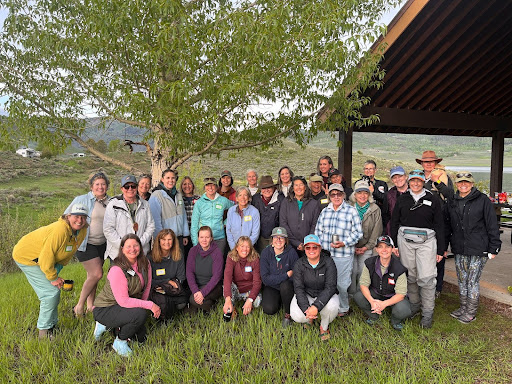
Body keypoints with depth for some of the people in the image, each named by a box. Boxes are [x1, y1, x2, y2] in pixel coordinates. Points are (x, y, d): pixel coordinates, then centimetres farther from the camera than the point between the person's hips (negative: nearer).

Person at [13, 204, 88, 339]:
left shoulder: (82, 232, -10)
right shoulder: (60, 230, -36)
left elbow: (67, 254, 4)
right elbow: (46, 257, -31)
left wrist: (56, 272, -2)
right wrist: (53, 277, -20)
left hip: (43, 258, 9)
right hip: (26, 257, -9)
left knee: (55, 291, 13)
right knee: (51, 293, -12)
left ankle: (52, 325, 30)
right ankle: (44, 332, 2)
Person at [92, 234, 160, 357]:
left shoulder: (145, 264, -6)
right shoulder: (117, 270, -28)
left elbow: (147, 288, 3)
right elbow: (123, 301, -29)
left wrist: (142, 304, -9)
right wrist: (150, 305, -28)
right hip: (104, 309, -7)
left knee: (140, 337, 6)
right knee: (140, 314, -30)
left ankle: (110, 326, 22)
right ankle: (119, 342, -5)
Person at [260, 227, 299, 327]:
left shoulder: (291, 252, -11)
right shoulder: (266, 253, -9)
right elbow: (265, 278, -13)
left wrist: (275, 279, -18)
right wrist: (286, 275, -19)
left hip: (287, 286, 0)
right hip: (271, 287, 1)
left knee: (285, 285, -33)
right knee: (269, 309, -22)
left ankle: (288, 314, -9)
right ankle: (278, 301, 14)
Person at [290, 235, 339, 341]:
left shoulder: (328, 262, -15)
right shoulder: (299, 264, -11)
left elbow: (330, 287, -21)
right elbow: (298, 288, -14)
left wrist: (316, 306, -34)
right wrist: (306, 308, -31)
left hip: (324, 295, 0)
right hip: (305, 295, 1)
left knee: (332, 306, -34)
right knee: (296, 316, -27)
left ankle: (324, 327, 1)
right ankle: (309, 320, 13)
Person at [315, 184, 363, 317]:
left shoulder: (351, 211, -2)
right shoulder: (325, 211, 11)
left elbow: (358, 232, -5)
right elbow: (318, 230, 15)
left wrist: (344, 243, -16)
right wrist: (320, 246, 4)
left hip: (344, 254, -4)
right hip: (325, 254, 4)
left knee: (343, 284, 3)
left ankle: (343, 308, 24)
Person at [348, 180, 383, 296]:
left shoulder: (375, 209, 0)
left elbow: (376, 231, 0)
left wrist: (367, 247, -5)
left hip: (367, 248, 0)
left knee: (363, 272, -3)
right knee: (352, 271, -1)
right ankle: (351, 294, 15)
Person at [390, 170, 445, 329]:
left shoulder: (433, 199, 2)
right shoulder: (402, 199, 7)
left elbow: (439, 225, 4)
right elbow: (394, 222, 10)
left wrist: (440, 250, 1)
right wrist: (393, 245, 5)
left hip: (426, 241, -2)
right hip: (405, 241, 2)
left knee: (426, 278, -4)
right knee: (410, 276, 10)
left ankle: (427, 313, 10)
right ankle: (414, 304, 29)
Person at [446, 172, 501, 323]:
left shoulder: (483, 200, -6)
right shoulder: (452, 202, 8)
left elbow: (492, 225, -5)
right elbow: (449, 226, 16)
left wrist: (494, 248, -7)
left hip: (478, 250, -5)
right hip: (459, 250, 5)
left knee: (473, 281, 3)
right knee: (462, 280, 14)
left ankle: (471, 312, 18)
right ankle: (463, 308, 30)